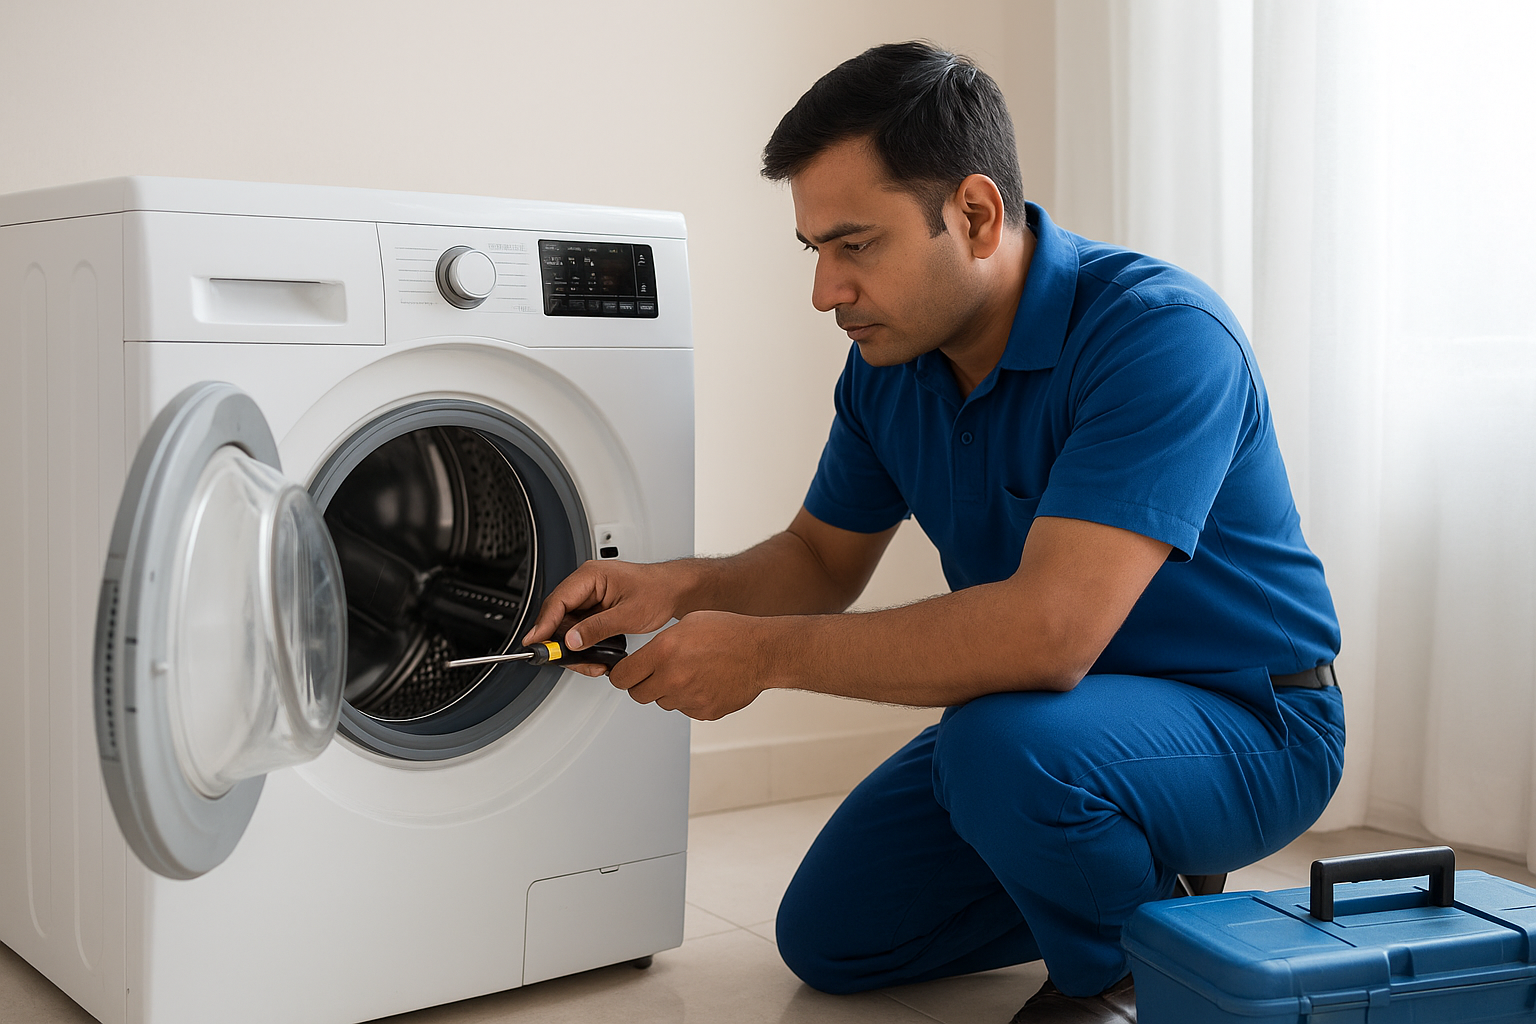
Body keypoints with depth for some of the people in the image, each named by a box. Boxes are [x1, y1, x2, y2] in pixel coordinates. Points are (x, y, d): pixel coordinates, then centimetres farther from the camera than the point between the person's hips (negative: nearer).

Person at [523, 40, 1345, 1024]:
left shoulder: (1159, 335, -30)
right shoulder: (891, 362, -4)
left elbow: (1049, 629, -40)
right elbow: (823, 560, 10)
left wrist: (764, 652, -32)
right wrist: (680, 587, -13)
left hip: (1247, 722, -8)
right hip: (1065, 706, 8)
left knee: (1005, 745, -37)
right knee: (828, 937, 9)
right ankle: (1109, 876, 22)